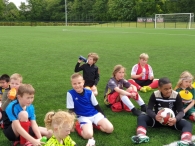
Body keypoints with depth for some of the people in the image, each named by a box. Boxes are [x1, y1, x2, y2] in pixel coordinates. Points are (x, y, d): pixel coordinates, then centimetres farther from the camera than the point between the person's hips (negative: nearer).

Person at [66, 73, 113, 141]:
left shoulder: (89, 92, -5)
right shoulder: (70, 94, -12)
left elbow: (96, 106, 7)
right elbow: (71, 110, -7)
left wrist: (103, 116, 5)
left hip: (95, 114, 3)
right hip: (83, 117, -3)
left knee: (110, 129, -17)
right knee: (88, 135, -32)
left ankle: (94, 124, 7)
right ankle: (78, 126, -2)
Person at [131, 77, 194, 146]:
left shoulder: (176, 95, -13)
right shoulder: (155, 95, -12)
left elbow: (181, 111, -14)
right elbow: (149, 109, -15)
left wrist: (176, 119, -39)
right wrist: (155, 116, -39)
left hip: (171, 120, -1)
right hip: (158, 119, 1)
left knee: (188, 124, -31)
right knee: (141, 117, -25)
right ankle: (142, 136, -52)